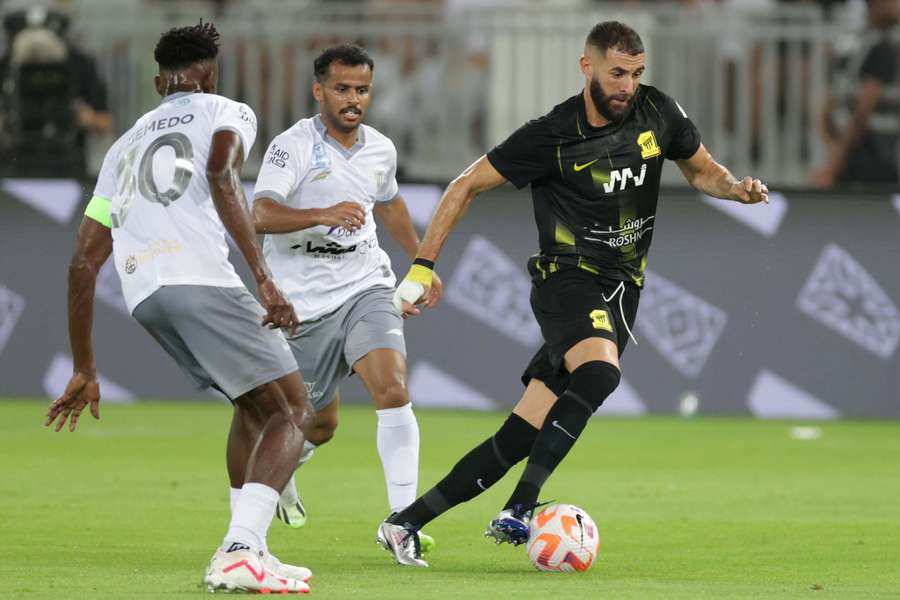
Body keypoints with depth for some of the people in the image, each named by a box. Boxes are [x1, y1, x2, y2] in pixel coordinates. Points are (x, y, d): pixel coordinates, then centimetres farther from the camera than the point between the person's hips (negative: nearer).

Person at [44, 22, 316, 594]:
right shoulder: (228, 112, 15)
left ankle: (245, 551, 18)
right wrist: (264, 279, -17)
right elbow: (222, 175, -10)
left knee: (255, 404, 25)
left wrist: (85, 370, 33)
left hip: (142, 291, 6)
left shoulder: (125, 145, 33)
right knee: (293, 413, -3)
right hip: (200, 276, -6)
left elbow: (84, 261, 29)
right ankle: (241, 553, -22)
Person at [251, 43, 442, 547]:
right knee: (321, 424, 9)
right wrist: (324, 214, -43)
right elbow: (262, 215, -28)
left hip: (365, 287, 3)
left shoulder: (380, 150, 5)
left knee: (394, 392, -21)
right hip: (305, 301, -3)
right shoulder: (293, 146, -14)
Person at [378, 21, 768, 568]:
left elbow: (701, 170, 20)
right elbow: (468, 185, -1)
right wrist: (422, 269, -6)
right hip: (567, 278, -5)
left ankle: (406, 523, 5)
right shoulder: (552, 136, -10)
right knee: (600, 373, -36)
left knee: (520, 439, -3)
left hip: (620, 295, 5)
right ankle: (518, 513, -36)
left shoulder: (658, 112, 3)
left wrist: (737, 188, -4)